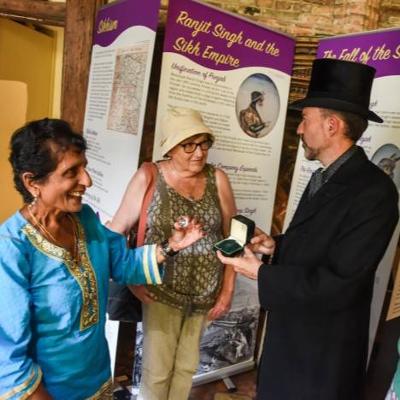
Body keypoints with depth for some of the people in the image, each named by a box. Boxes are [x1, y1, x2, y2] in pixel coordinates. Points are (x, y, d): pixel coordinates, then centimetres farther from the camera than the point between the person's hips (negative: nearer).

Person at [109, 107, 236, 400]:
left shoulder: (218, 179, -3)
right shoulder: (148, 178, -9)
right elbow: (116, 232, -4)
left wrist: (228, 289, 1)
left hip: (206, 293, 3)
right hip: (162, 292, -2)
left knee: (187, 366, 19)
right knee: (157, 369, 10)